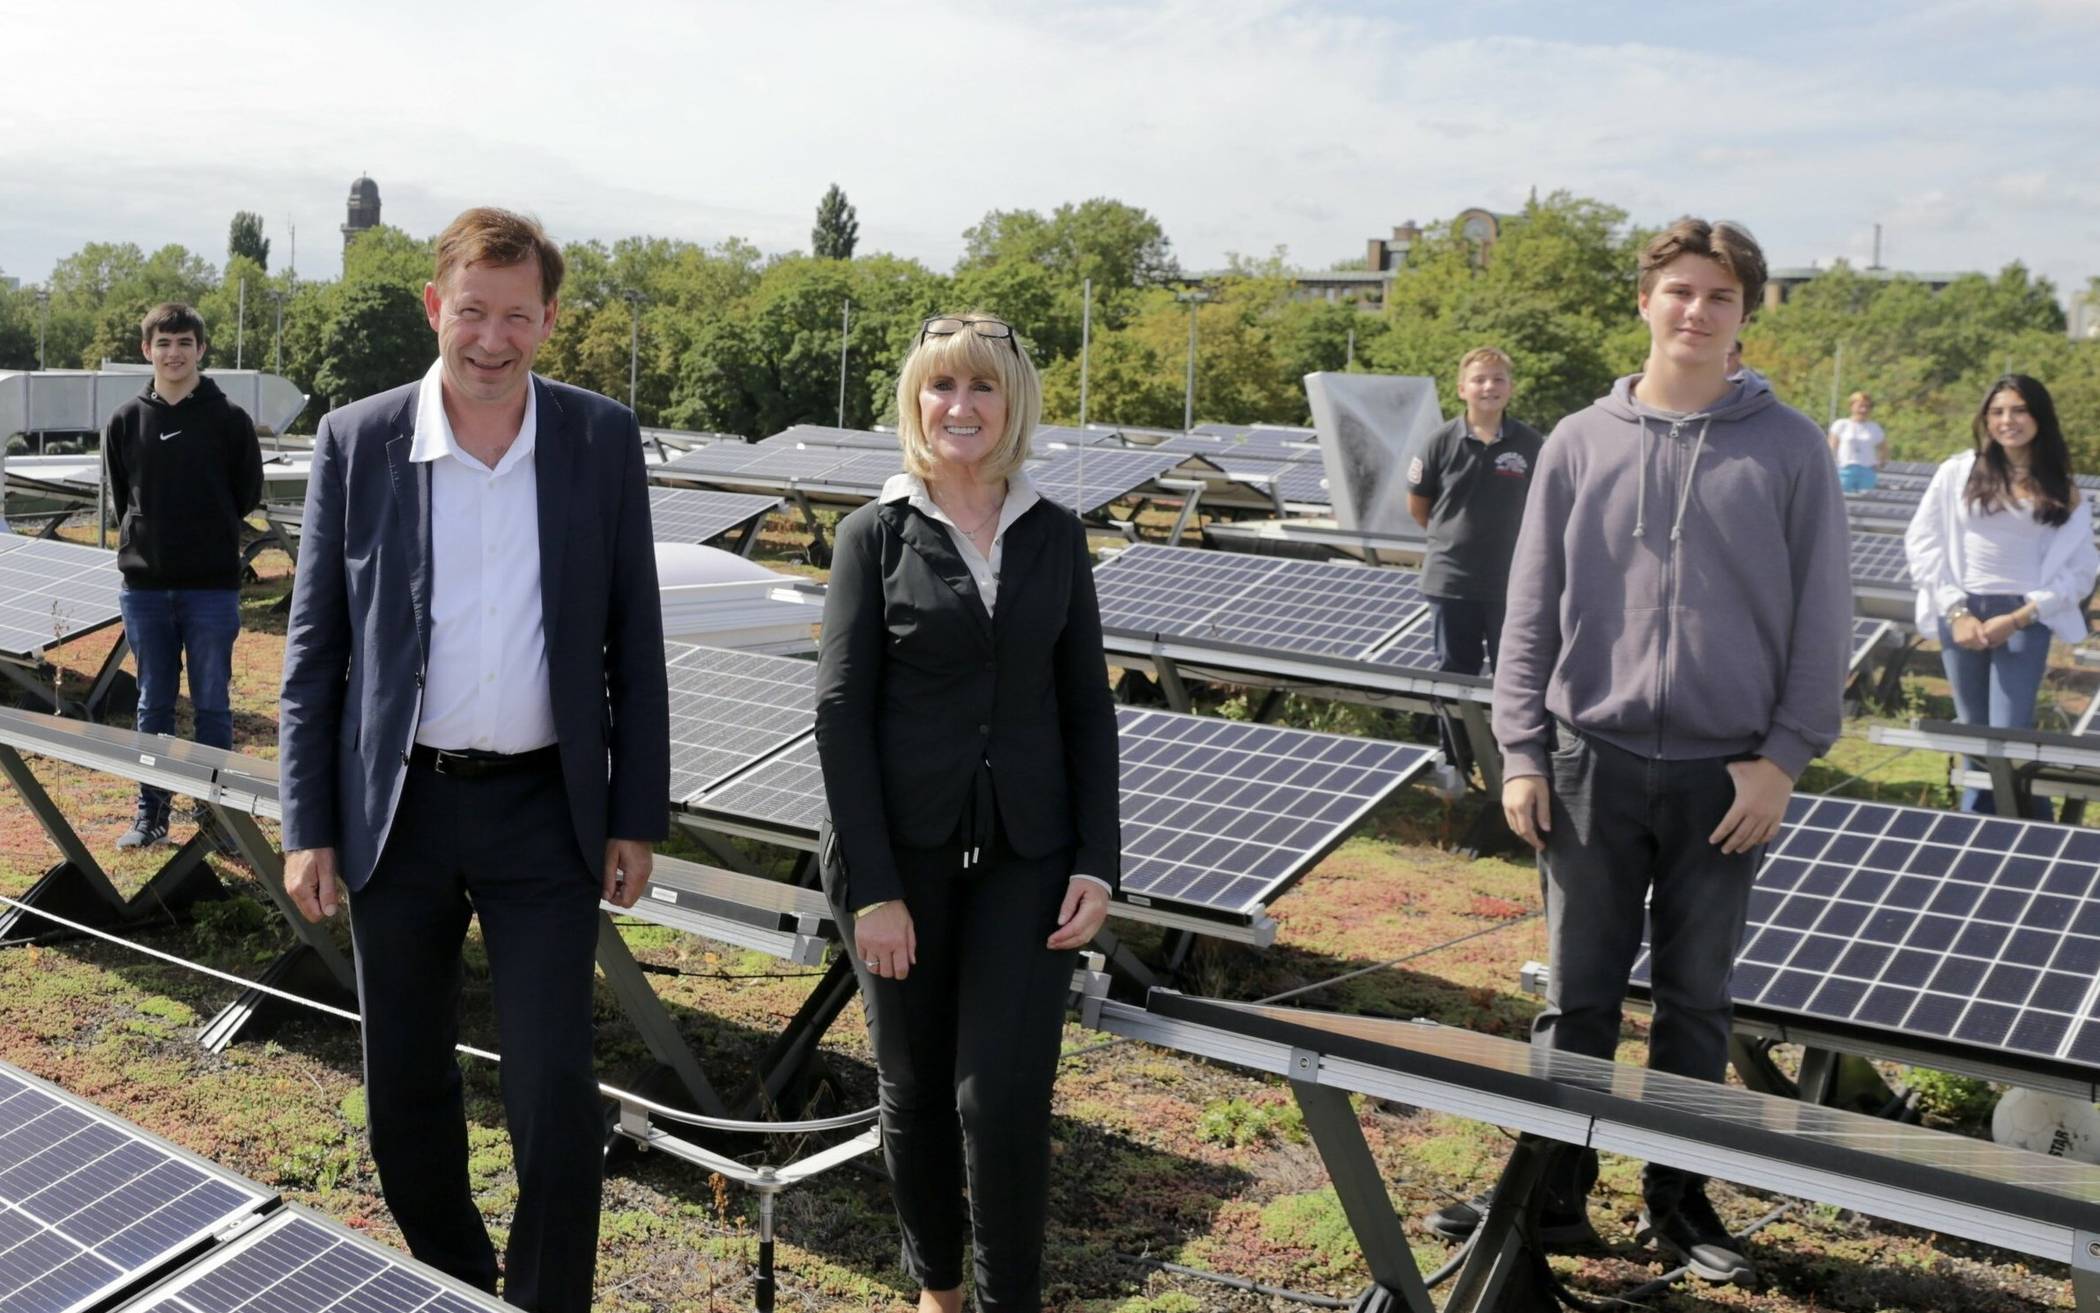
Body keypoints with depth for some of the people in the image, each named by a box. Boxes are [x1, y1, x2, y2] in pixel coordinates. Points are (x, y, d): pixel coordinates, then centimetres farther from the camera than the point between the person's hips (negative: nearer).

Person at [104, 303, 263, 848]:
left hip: (212, 585, -2)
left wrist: (207, 533, 7)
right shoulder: (125, 421, 5)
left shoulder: (230, 420, -1)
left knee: (212, 704, 4)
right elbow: (121, 496, 14)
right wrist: (145, 538, 9)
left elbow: (248, 493, 6)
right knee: (154, 704, 10)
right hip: (145, 584, 2)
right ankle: (151, 810, 18)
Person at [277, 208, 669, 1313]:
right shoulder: (356, 441, -2)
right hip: (397, 810, 2)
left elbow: (633, 640, 2)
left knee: (553, 1096, -2)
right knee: (403, 1088, 14)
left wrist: (636, 816, 0)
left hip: (544, 809, -1)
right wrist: (308, 826, 0)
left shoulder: (603, 440, -2)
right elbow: (314, 644, 2)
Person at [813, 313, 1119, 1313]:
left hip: (1025, 854, 1)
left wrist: (1097, 861, -2)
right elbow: (841, 712, -6)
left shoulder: (1055, 536, 5)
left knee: (1005, 1096, -4)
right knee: (914, 1089, 11)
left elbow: (1087, 706, 7)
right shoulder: (876, 532, -2)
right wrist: (871, 886, -11)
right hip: (904, 852, -1)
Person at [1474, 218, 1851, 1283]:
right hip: (1591, 763, 0)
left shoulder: (1788, 449, 0)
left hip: (1727, 775, 0)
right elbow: (1531, 612, 4)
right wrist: (1520, 753, -1)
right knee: (1577, 998, 7)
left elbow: (1822, 618, 2)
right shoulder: (1579, 444, 3)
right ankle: (1554, 1195, 21)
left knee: (1696, 1001, 12)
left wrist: (1784, 755, -5)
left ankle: (1677, 1200, 27)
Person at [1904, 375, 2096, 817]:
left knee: (2011, 733, -9)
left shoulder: (2063, 492, 2)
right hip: (1962, 612, 1)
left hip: (2025, 618, -1)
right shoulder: (1958, 472, 1)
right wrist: (1956, 612, -7)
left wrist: (2020, 617, -10)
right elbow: (1923, 543, 0)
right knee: (1973, 730, 9)